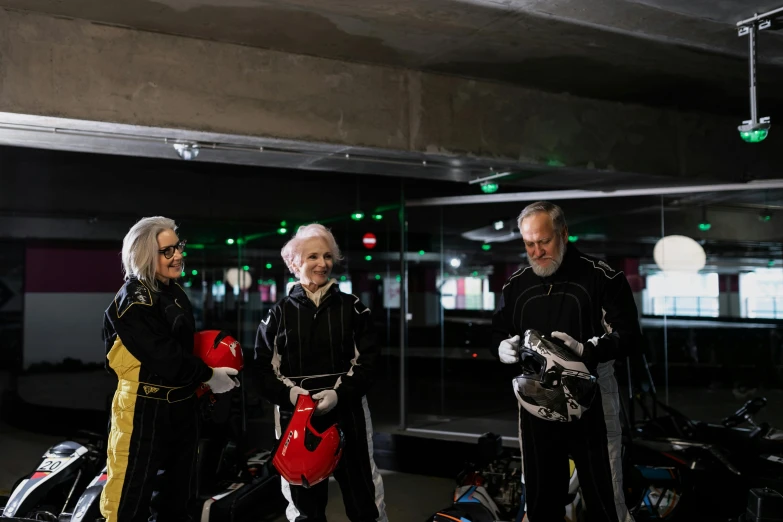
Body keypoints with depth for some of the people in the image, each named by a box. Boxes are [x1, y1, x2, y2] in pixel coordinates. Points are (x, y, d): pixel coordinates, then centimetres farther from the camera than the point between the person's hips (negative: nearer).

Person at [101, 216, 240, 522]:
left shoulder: (176, 293, 10)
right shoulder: (133, 301, -17)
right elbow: (163, 357, -23)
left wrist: (200, 379, 6)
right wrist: (208, 376, -14)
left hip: (182, 403, 9)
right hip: (145, 407, -9)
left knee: (180, 491, 19)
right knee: (133, 496, -1)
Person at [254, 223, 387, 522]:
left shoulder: (352, 308, 4)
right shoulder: (279, 313, 4)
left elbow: (367, 361, -2)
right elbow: (263, 367, 1)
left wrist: (339, 393, -17)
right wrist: (288, 393, -17)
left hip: (346, 414, 0)